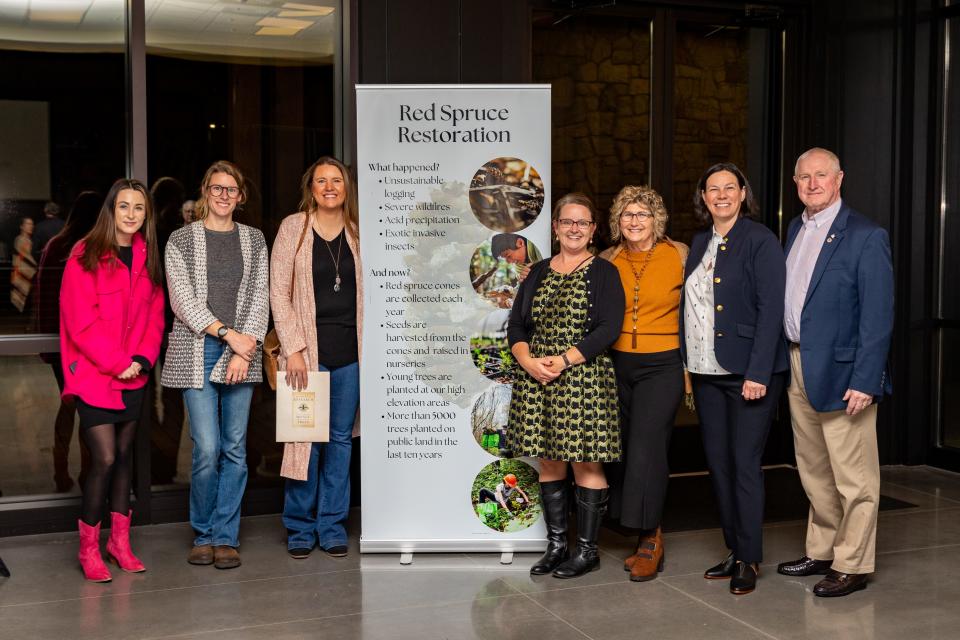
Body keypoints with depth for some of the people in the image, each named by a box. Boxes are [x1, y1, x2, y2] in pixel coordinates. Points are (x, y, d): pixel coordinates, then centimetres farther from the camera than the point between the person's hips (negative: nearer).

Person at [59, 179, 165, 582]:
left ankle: (119, 540, 20)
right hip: (93, 373, -5)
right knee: (104, 458, -9)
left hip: (133, 375, 5)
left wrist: (142, 359, -7)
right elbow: (81, 321, -12)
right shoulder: (85, 256, -7)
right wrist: (117, 363, -14)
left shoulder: (148, 258, 9)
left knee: (125, 454, 10)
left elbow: (155, 315, 9)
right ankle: (88, 548, 5)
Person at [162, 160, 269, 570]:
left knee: (235, 448, 3)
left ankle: (226, 537, 13)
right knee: (206, 449, -7)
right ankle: (203, 534, 12)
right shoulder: (181, 240, 7)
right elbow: (182, 299, -2)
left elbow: (259, 298, 7)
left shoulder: (253, 240, 13)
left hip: (242, 352, 2)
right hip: (198, 350, -2)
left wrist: (246, 349, -5)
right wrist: (227, 333, -10)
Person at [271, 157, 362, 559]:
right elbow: (279, 293, -3)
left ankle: (332, 525, 19)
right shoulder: (293, 227, 1)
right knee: (306, 438, 1)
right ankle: (300, 527, 14)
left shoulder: (357, 232, 8)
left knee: (341, 437, 8)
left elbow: (368, 292, 12)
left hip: (349, 352, 3)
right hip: (309, 350, -3)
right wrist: (293, 348, -10)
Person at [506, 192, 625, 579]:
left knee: (586, 464, -1)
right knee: (548, 462, 9)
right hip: (536, 379, 5)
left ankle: (587, 550, 10)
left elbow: (608, 329, -10)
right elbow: (516, 325, 10)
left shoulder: (603, 273, 0)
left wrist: (564, 361, -17)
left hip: (585, 378, -4)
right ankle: (556, 545, 20)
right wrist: (528, 360, -9)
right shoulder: (538, 273, 13)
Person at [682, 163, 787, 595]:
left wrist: (757, 373, -19)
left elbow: (772, 309, -13)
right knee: (718, 462, 10)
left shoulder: (760, 240, -7)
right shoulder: (700, 243, 14)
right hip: (707, 373, 7)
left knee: (744, 463, -4)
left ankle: (749, 559, 8)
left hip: (749, 372, -7)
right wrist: (687, 365, 9)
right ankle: (734, 550, 22)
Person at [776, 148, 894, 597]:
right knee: (814, 472, 18)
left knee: (853, 476, 2)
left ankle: (852, 567, 14)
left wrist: (865, 380, -19)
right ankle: (821, 552, 31)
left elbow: (878, 317, -14)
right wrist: (783, 365, 8)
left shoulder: (865, 237, -10)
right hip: (798, 368, 7)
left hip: (841, 371, -7)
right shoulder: (795, 230, 12)